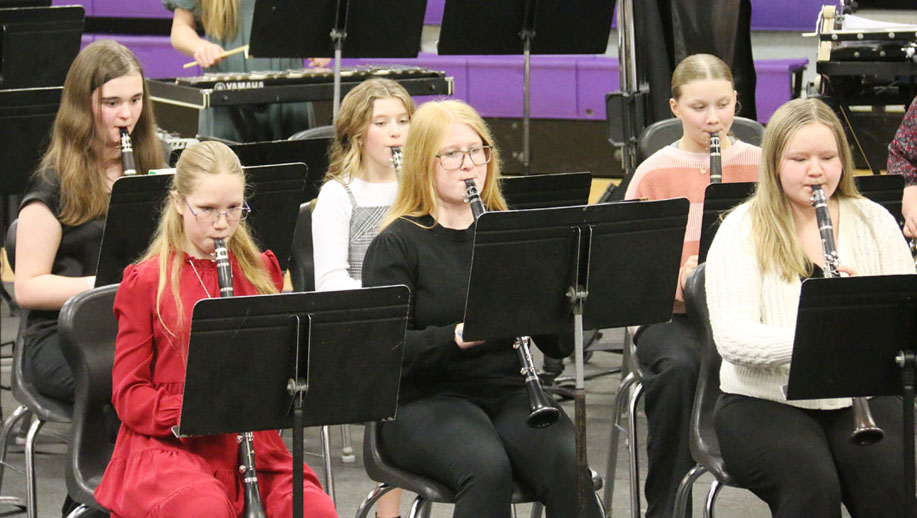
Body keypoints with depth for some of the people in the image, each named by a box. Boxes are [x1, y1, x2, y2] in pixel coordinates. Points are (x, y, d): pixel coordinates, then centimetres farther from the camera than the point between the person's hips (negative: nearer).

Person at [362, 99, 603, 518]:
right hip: (426, 402, -4)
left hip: (509, 392, 4)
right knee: (488, 468, -35)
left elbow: (559, 346, 10)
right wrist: (455, 337, -25)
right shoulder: (397, 245, 1)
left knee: (569, 465, -28)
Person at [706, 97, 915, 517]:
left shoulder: (873, 221, 9)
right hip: (766, 402, -2)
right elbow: (731, 339, -14)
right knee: (812, 481, -32)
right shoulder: (743, 230, -1)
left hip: (862, 397, 2)